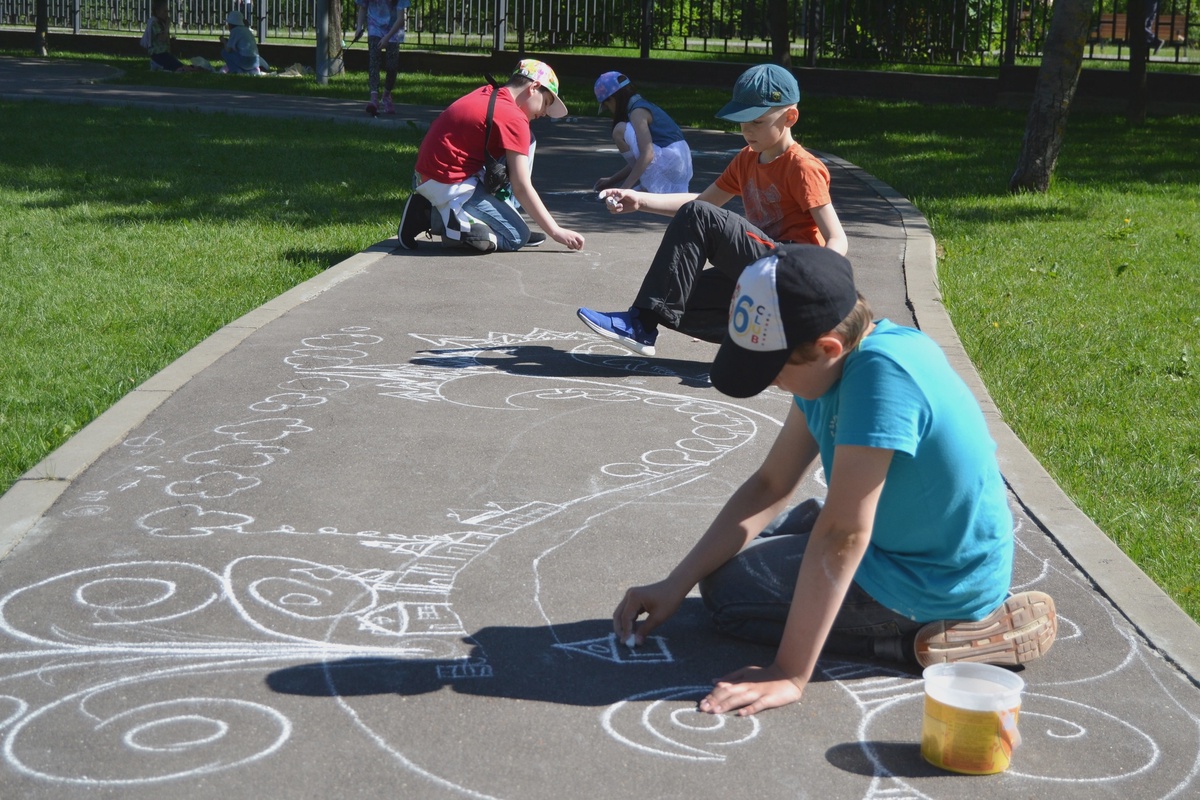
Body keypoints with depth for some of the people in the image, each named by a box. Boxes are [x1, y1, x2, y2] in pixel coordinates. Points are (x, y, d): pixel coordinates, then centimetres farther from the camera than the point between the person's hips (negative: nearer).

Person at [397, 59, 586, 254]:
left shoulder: (487, 93, 10)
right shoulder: (513, 119, -15)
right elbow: (521, 188, -15)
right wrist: (556, 232, -10)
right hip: (449, 185, -9)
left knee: (526, 141, 11)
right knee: (517, 237, -2)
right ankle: (437, 216, -7)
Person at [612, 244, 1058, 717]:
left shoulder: (882, 374, -33)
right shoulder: (840, 361, -5)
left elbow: (841, 536, -32)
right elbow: (770, 485, 0)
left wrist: (790, 676, -28)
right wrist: (676, 585, -4)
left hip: (940, 584, -9)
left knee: (727, 588, -3)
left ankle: (926, 641, -7)